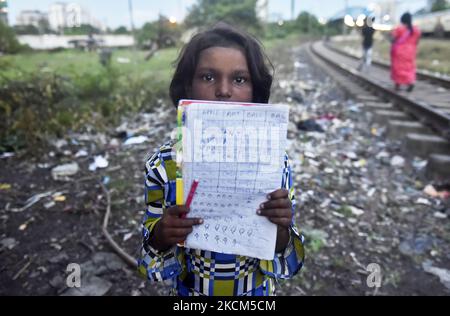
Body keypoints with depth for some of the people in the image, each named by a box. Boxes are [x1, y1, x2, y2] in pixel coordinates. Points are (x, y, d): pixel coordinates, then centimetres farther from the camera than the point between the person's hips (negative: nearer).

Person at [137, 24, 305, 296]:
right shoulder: (163, 165, -20)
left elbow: (284, 257, -11)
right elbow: (154, 248, -9)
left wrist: (281, 229, -31)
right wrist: (161, 236, -30)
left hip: (258, 290, 1)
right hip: (189, 290, 0)